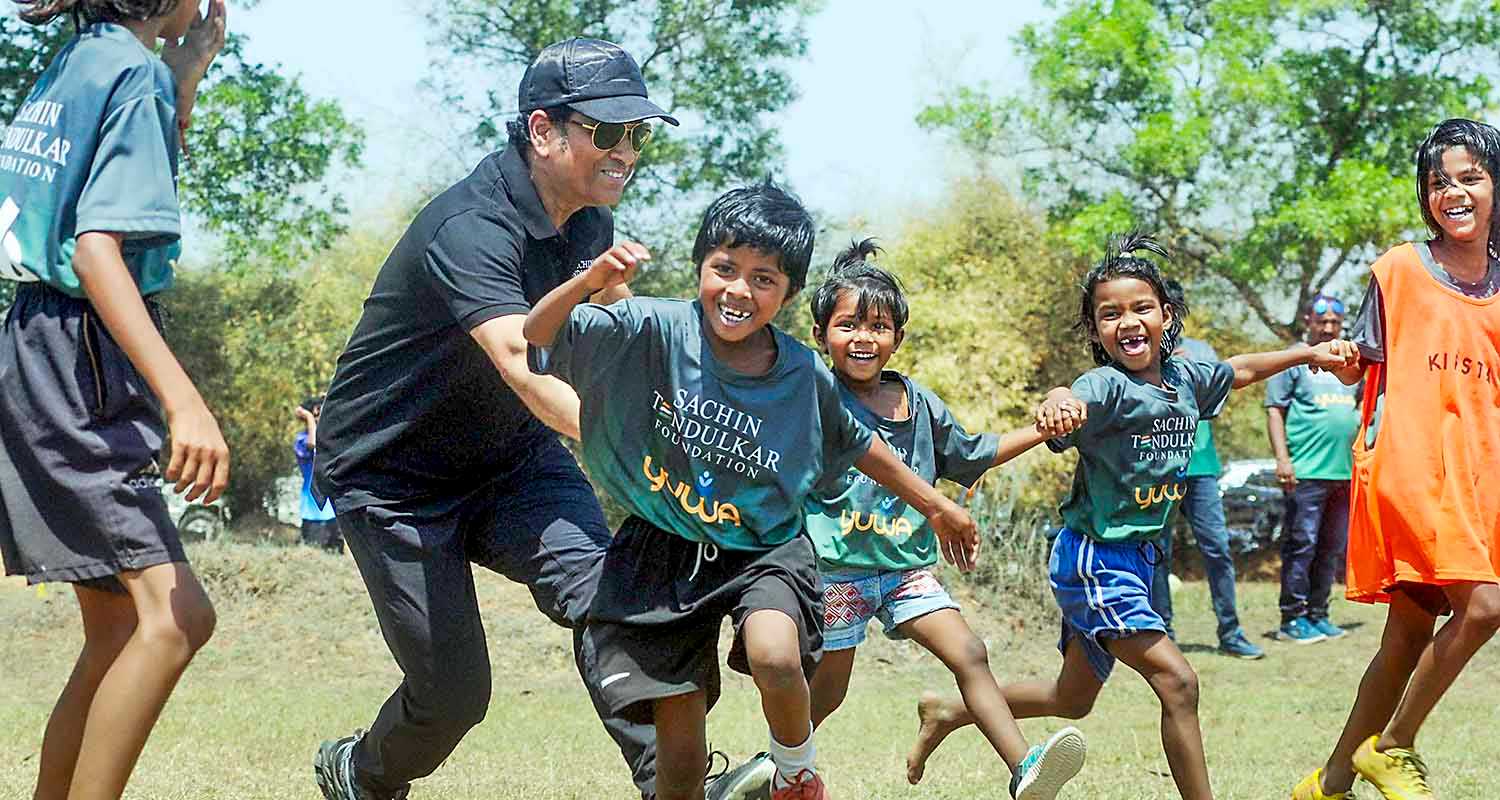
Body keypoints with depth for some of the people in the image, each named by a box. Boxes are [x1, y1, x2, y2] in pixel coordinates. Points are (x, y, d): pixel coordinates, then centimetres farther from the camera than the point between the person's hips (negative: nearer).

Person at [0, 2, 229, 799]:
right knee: (173, 614, -17)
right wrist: (183, 400, -30)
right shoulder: (135, 72, -11)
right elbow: (97, 249, -22)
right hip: (81, 366, -10)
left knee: (118, 629, 13)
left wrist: (186, 76, 20)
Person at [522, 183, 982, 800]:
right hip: (663, 549, 0)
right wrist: (591, 281, -35)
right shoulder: (655, 330, -14)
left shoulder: (804, 375, -8)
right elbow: (539, 336, -17)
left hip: (763, 551, 0)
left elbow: (858, 445, 11)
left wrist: (936, 506, 19)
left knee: (776, 659, -32)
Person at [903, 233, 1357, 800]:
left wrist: (1310, 353, 22)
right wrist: (1057, 403, -67)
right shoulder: (1106, 386, -21)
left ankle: (948, 712, 36)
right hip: (1093, 557, -8)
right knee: (1177, 680, -18)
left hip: (1136, 558, 8)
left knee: (1073, 700, 19)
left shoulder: (1185, 378, 2)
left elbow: (1239, 370, 23)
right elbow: (1072, 409, -44)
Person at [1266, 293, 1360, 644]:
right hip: (1306, 472, -7)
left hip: (1345, 472, 7)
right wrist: (1282, 458, -15)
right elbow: (1275, 411, -5)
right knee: (1302, 544, -7)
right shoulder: (1294, 361, 0)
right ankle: (1292, 619, -3)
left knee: (1332, 549, 9)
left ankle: (1317, 614, 17)